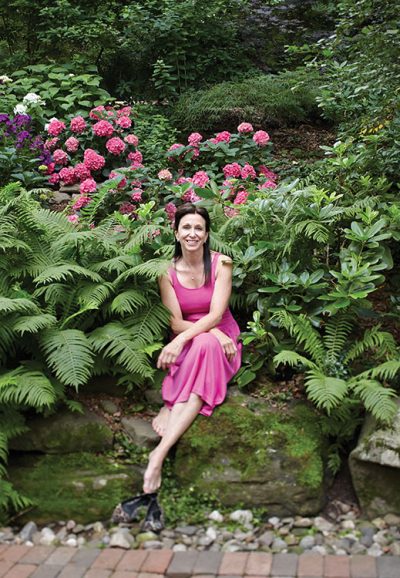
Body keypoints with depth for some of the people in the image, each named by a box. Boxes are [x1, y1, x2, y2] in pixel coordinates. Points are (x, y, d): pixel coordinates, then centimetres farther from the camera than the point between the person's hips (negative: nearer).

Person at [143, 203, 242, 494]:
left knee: (204, 345, -35)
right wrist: (212, 332, -22)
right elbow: (175, 323, -6)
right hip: (186, 343, 1)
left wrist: (181, 340, -30)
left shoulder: (221, 263, -8)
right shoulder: (168, 271, -4)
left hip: (220, 338, 0)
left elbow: (216, 315, -16)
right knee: (205, 343, -34)